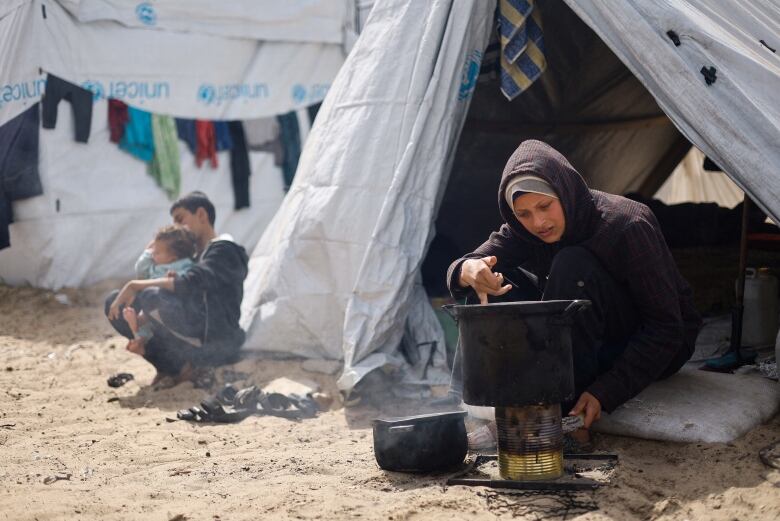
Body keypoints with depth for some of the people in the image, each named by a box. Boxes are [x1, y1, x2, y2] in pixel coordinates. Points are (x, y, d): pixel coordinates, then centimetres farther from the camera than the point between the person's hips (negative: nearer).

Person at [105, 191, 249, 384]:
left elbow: (190, 284, -24)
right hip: (193, 338, 9)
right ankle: (169, 366, -4)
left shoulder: (224, 250, -6)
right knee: (114, 302, 4)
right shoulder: (194, 256, 23)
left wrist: (136, 286, -21)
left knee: (151, 297, -32)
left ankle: (179, 366, -13)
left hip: (215, 344, -9)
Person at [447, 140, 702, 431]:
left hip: (655, 350, -6)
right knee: (496, 280, -11)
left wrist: (605, 393, -35)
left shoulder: (627, 226, -26)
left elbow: (667, 329, -25)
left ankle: (559, 404, -30)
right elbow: (460, 269, -12)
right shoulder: (524, 230, -8)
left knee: (573, 266, -31)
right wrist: (469, 271, -40)